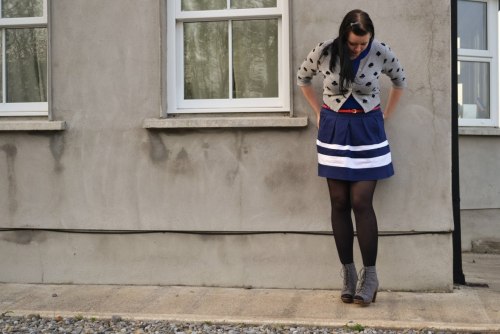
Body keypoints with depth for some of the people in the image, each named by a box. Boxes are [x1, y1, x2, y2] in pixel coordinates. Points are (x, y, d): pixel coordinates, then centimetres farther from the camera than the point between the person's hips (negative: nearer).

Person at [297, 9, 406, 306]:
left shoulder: (381, 52, -11)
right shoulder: (324, 51, -11)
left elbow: (400, 80, 9)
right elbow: (303, 78, 9)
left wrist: (385, 115, 6)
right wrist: (319, 112, 7)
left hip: (367, 130, -1)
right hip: (334, 130, 2)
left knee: (361, 203, -8)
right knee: (340, 204, 2)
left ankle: (370, 276, 3)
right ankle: (348, 275, 12)